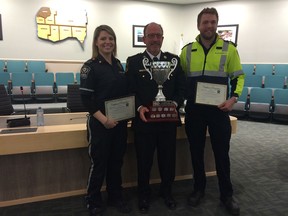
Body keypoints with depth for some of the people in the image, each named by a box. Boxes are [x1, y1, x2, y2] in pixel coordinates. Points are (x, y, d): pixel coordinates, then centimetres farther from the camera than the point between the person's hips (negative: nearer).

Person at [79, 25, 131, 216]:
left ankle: (116, 197, 33)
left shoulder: (119, 65, 10)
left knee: (116, 162, 15)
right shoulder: (90, 66, -7)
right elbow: (86, 98, -13)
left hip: (120, 122, 5)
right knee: (99, 164, 5)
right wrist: (104, 119, -20)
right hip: (100, 123, -5)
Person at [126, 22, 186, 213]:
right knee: (144, 160, 12)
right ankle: (144, 194, 35)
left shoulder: (174, 60, 7)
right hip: (144, 120, -2)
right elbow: (129, 91, -3)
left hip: (169, 120, 2)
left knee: (168, 159, 16)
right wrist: (139, 107, -20)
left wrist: (175, 103, -13)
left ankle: (167, 191, 40)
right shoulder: (133, 61, 1)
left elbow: (182, 87, 5)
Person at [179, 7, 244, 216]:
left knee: (222, 152, 9)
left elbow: (238, 77, 3)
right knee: (196, 151, 13)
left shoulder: (229, 49, 0)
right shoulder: (187, 50, 5)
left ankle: (226, 194, 29)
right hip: (194, 110, 2)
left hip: (219, 109, -1)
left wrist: (233, 98, -13)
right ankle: (199, 188, 33)